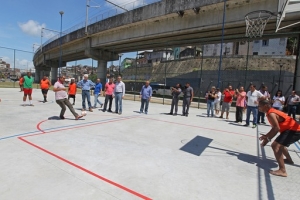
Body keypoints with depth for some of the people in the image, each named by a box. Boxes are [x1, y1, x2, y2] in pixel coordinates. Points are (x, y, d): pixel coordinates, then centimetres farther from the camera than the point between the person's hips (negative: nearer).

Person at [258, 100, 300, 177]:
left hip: (294, 130, -11)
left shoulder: (271, 114, -18)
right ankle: (289, 160, 55)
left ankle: (282, 171, -24)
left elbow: (277, 128, -27)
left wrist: (267, 138, -20)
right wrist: (267, 136, 8)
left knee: (276, 146, -22)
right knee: (280, 144, 33)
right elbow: (275, 128, 17)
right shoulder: (272, 112, 14)